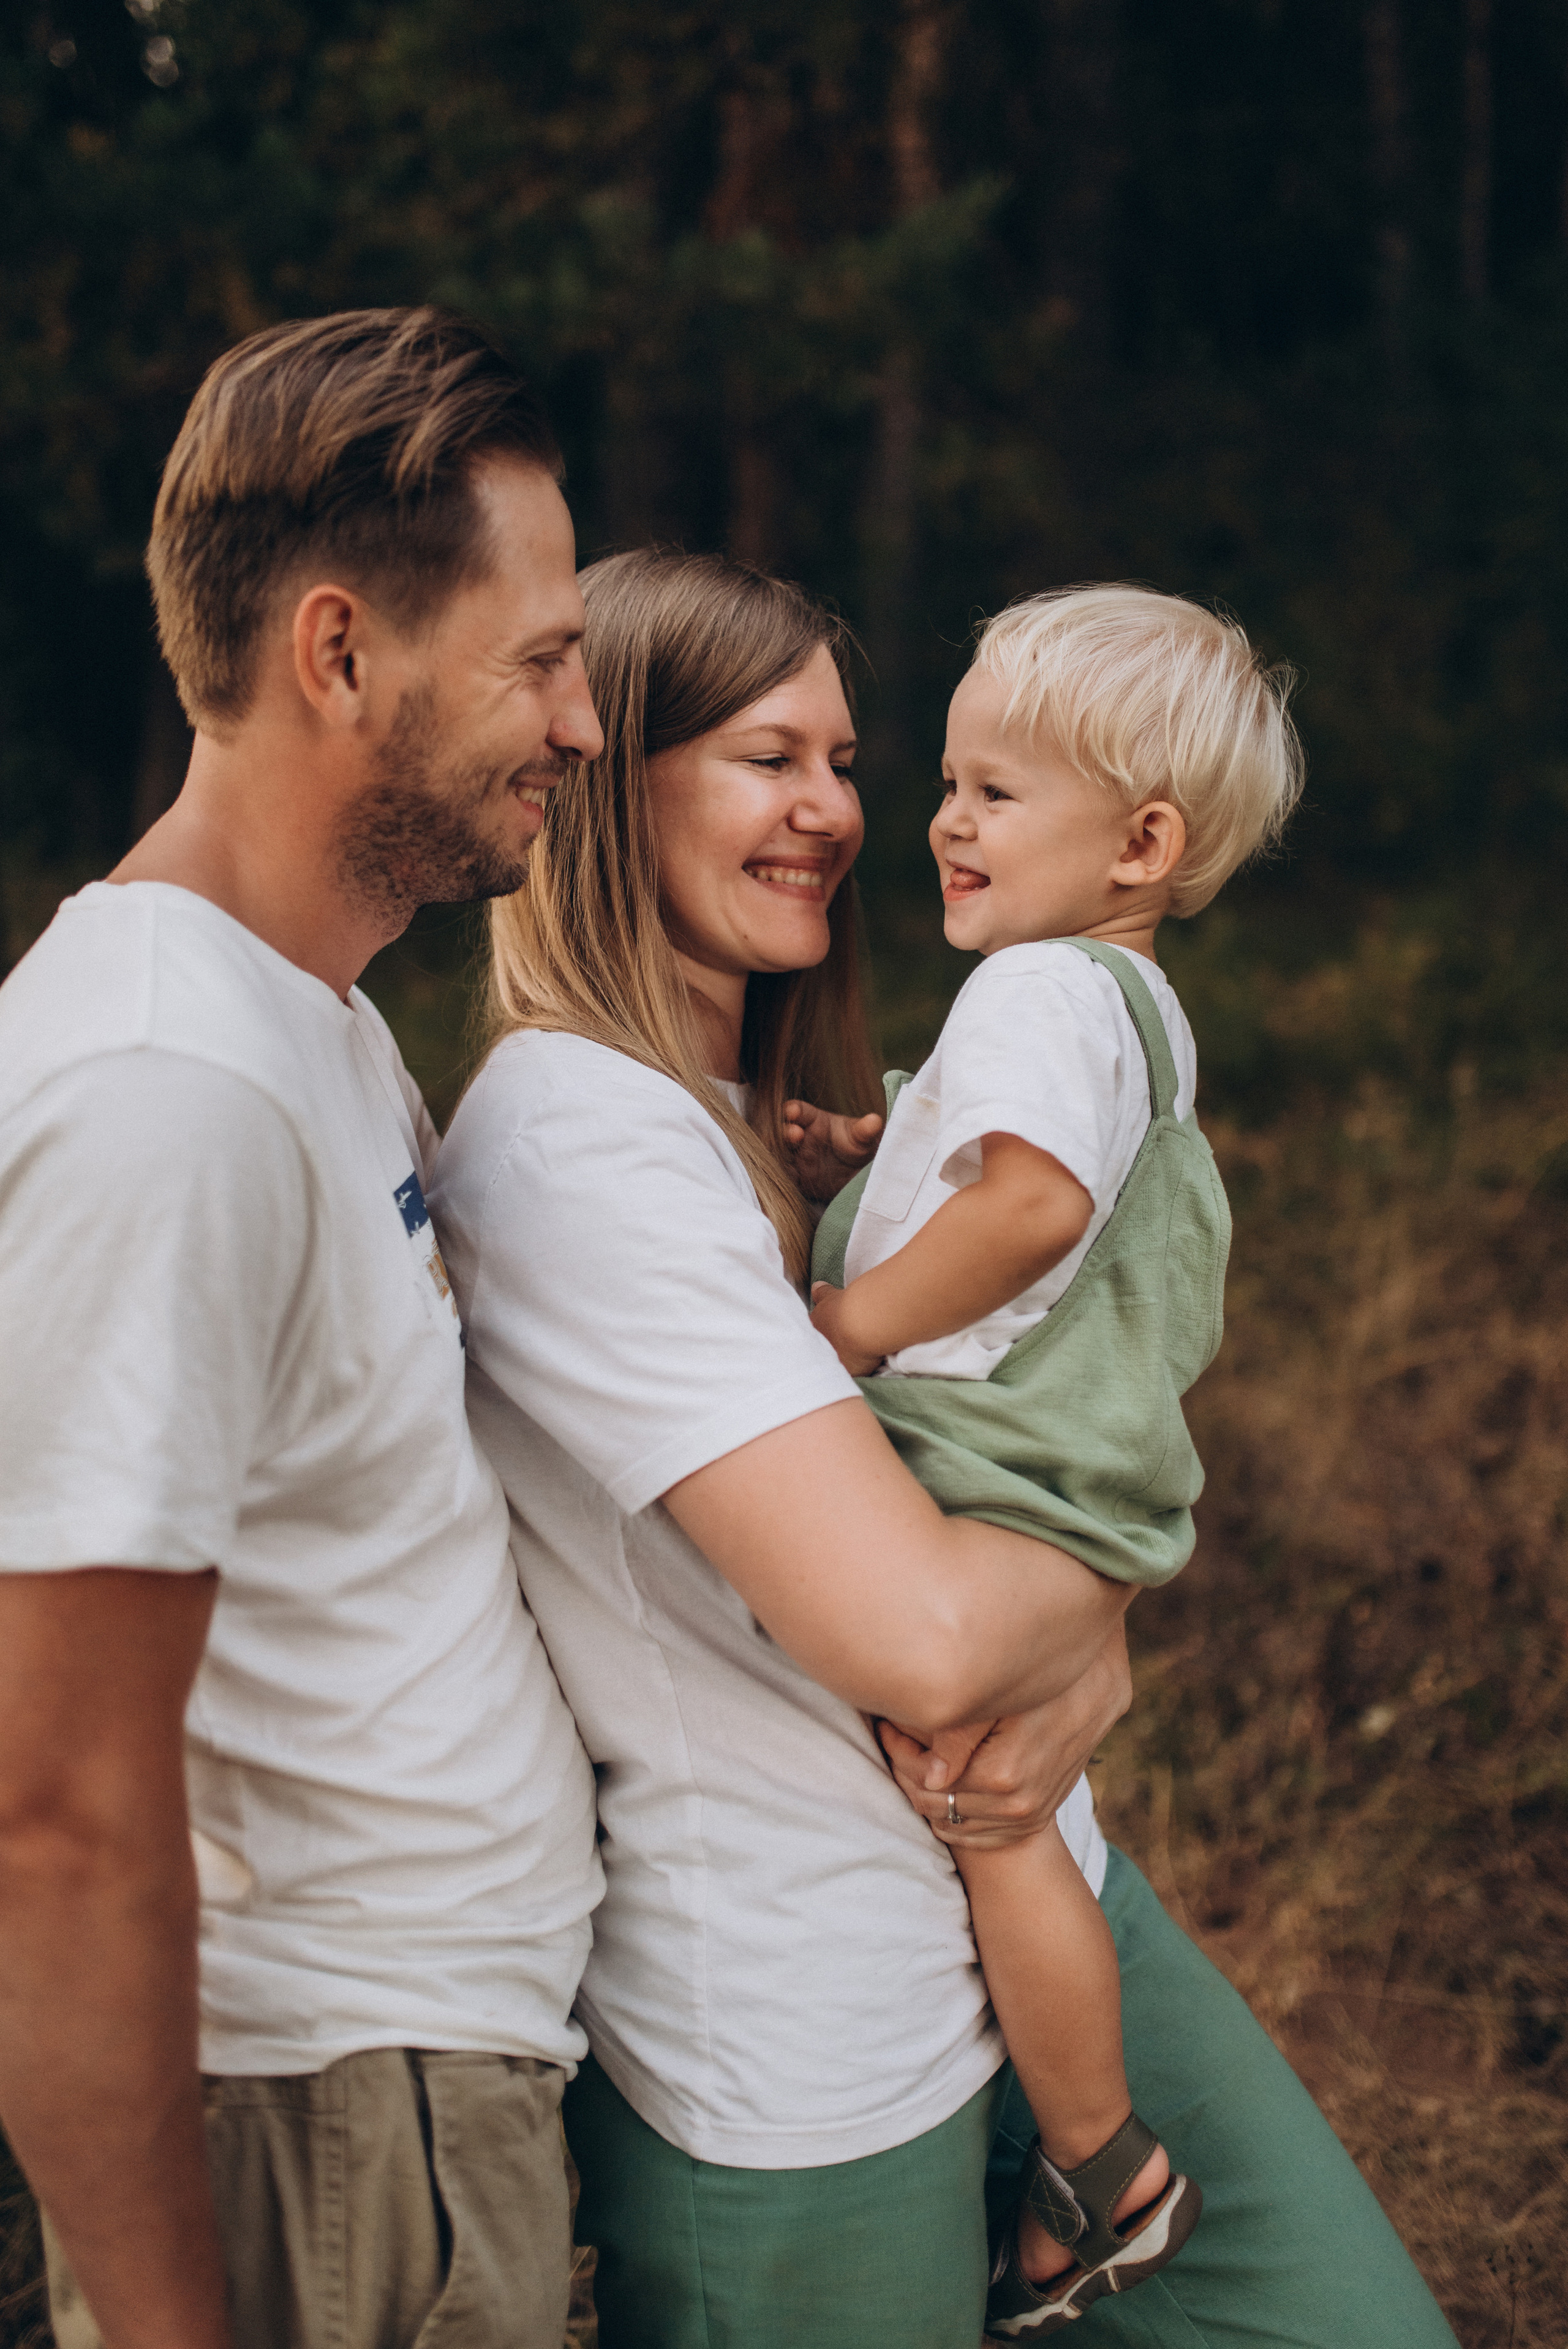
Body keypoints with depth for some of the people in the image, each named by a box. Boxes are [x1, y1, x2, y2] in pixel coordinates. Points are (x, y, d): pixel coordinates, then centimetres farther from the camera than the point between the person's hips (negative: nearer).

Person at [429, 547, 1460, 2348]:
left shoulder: (769, 1110, 10)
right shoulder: (568, 1138, -20)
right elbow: (917, 1629, -28)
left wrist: (1082, 1670, -9)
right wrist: (1102, 1575, -7)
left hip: (1048, 1897, 8)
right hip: (814, 2049, -8)